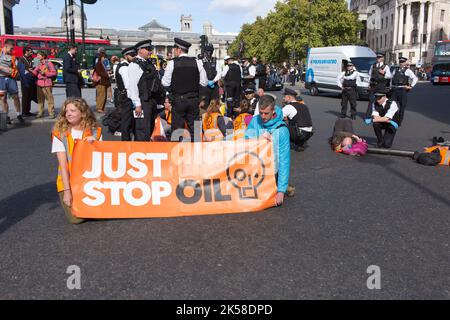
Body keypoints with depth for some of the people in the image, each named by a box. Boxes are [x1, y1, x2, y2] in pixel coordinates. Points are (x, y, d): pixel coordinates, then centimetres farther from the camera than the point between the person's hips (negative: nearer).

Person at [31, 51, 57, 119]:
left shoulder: (49, 63, -3)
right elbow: (35, 73, 11)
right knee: (40, 99, 8)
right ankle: (40, 113, 15)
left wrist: (45, 73, -13)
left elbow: (54, 72, -8)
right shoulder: (39, 64, 16)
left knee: (49, 98, -6)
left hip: (47, 83, -7)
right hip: (39, 83, 7)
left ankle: (51, 113, -2)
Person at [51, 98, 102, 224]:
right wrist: (67, 191, -15)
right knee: (76, 218, -17)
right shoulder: (60, 133, -4)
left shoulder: (95, 132, 2)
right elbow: (63, 164, -10)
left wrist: (94, 144, -15)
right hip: (68, 182, -1)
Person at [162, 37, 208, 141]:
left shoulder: (172, 63, -6)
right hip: (194, 100, 3)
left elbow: (165, 83, -5)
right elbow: (204, 82, 1)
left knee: (177, 128, 4)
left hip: (178, 100, -2)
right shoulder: (197, 62, 0)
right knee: (194, 128, 9)